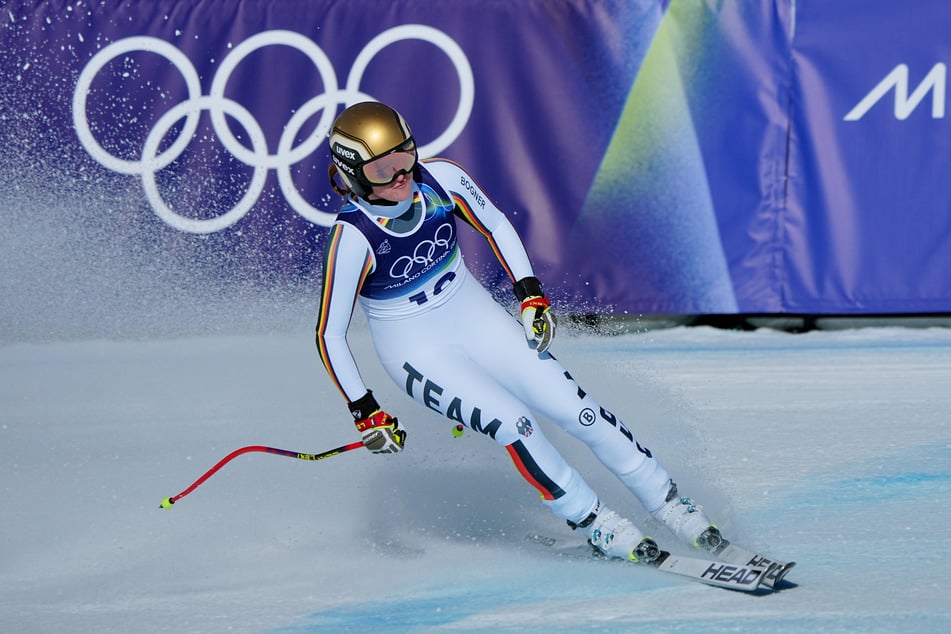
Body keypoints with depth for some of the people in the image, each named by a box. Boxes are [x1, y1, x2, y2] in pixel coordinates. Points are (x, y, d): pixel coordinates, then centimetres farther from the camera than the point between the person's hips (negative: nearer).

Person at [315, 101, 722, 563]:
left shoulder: (440, 179, -16)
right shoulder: (353, 238, -27)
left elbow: (496, 226, 4)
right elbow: (329, 334, -18)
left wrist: (531, 295, -4)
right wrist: (365, 414, -16)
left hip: (477, 319, 4)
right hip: (416, 351, -4)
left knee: (576, 409, -4)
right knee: (514, 424, -21)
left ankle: (669, 504, 11)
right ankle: (595, 525, -2)